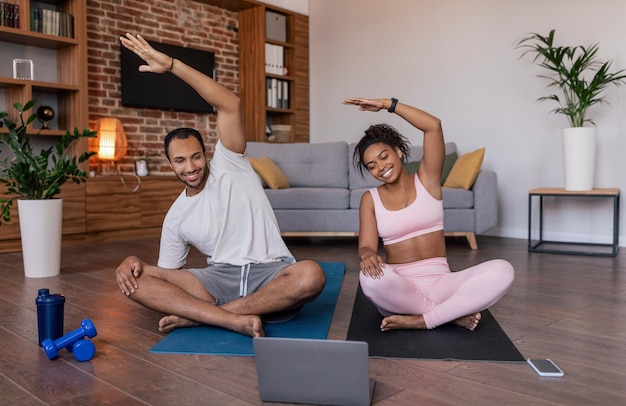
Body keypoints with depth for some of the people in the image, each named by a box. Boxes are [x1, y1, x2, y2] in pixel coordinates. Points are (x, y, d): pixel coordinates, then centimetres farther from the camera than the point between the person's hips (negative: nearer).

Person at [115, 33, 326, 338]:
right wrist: (133, 262, -7)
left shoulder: (228, 166, 4)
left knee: (310, 275, -38)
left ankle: (197, 316, -25)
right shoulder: (175, 216, 14)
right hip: (219, 278, 3)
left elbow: (231, 105, -9)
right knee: (134, 278, -17)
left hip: (270, 275, -2)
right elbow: (166, 272, 17)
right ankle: (236, 319, -30)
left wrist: (172, 65, -16)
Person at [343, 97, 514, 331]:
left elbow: (433, 126, -5)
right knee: (370, 277, -36)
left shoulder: (426, 180, 7)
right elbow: (366, 246, -2)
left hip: (438, 282, 0)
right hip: (398, 288, 0)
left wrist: (387, 104, -3)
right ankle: (453, 314, -17)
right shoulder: (370, 199, 8)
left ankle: (422, 320, -21)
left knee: (502, 271, -25)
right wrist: (368, 255, -28)